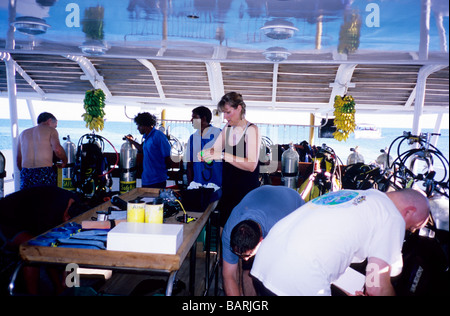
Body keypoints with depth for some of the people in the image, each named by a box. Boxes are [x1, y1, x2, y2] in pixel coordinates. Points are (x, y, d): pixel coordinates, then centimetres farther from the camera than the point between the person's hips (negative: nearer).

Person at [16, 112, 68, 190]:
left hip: (26, 174, 5)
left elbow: (18, 160, 21)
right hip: (45, 173, -4)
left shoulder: (23, 133, 22)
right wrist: (65, 161, 4)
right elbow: (57, 149, -13)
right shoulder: (51, 130, 5)